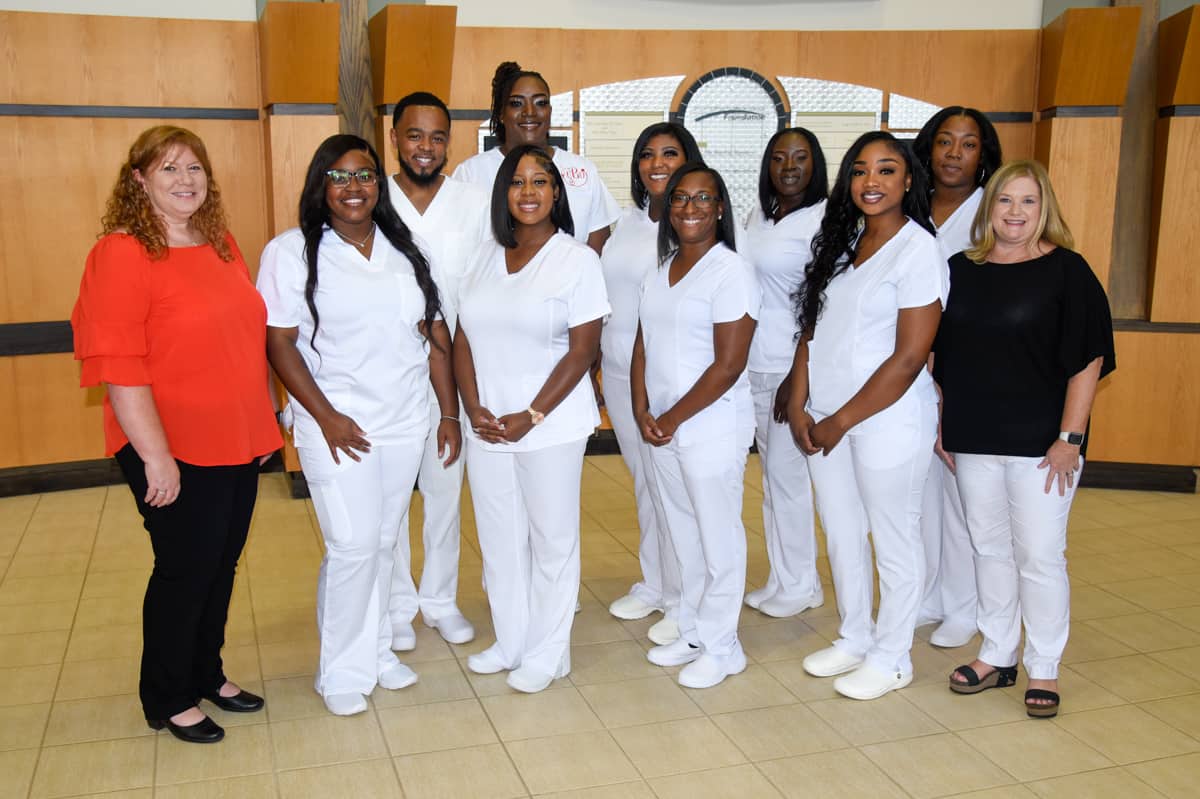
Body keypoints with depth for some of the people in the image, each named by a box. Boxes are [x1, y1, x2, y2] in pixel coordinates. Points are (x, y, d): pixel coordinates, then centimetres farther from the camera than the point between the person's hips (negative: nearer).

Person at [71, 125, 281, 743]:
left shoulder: (221, 246, 8)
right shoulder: (121, 254, -14)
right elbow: (117, 366, -18)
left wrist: (267, 415, 16)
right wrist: (155, 455, -20)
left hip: (239, 441, 7)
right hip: (175, 452, -7)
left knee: (222, 564, 17)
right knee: (184, 570, 6)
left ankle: (207, 673, 37)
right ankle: (167, 699, 27)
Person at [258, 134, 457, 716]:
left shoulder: (405, 250, 7)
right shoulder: (291, 251, -5)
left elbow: (435, 333, 8)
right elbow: (279, 343, -8)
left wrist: (450, 412, 6)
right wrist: (326, 417, -14)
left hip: (406, 422, 4)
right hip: (338, 424, -4)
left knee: (384, 542, 13)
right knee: (353, 546, -4)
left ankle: (375, 648, 31)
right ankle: (343, 671, 15)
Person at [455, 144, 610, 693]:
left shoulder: (577, 260, -6)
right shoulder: (486, 256, 8)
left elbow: (582, 350, -10)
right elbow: (463, 339, 8)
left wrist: (531, 417, -15)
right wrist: (475, 409, -5)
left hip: (550, 428, -5)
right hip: (486, 427, 5)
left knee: (551, 540, 7)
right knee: (499, 540, 14)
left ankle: (547, 654, 22)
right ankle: (510, 642, 31)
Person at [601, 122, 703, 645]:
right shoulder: (629, 221, 11)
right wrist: (592, 367, 15)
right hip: (620, 371, 7)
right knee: (644, 482, 16)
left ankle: (682, 601, 16)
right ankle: (652, 584, 31)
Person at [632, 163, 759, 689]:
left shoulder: (730, 271, -12)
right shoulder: (660, 273, 11)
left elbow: (728, 366, -17)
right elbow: (643, 349, 12)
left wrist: (673, 418, -13)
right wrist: (642, 412, -2)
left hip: (712, 430, -7)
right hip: (661, 430, 7)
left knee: (718, 540, 5)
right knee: (683, 536, 17)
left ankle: (720, 646, 19)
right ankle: (692, 632, 31)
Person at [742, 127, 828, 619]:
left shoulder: (822, 220, -10)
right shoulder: (758, 215, 12)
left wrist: (798, 379, -16)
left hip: (792, 366, -7)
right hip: (754, 365, 7)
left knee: (786, 472, 0)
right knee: (773, 473, 13)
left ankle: (799, 585, 16)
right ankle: (782, 579, 25)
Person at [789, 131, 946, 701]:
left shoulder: (918, 250, -12)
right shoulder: (839, 242, 10)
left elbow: (909, 358, -17)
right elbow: (812, 329, 10)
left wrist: (842, 421, -14)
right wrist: (800, 406, -1)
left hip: (886, 419, -7)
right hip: (824, 417, 7)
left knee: (894, 539, 8)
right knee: (841, 533, 17)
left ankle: (891, 658, 24)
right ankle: (854, 638, 35)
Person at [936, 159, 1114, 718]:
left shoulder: (1066, 270, -5)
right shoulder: (961, 270, 7)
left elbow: (1088, 359, -8)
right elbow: (938, 354, 12)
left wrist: (1071, 437, -12)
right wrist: (941, 425, 9)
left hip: (1040, 443, -4)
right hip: (973, 441, 4)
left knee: (1039, 556, 2)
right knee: (989, 550, 13)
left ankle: (1044, 670, 17)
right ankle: (996, 657, 27)